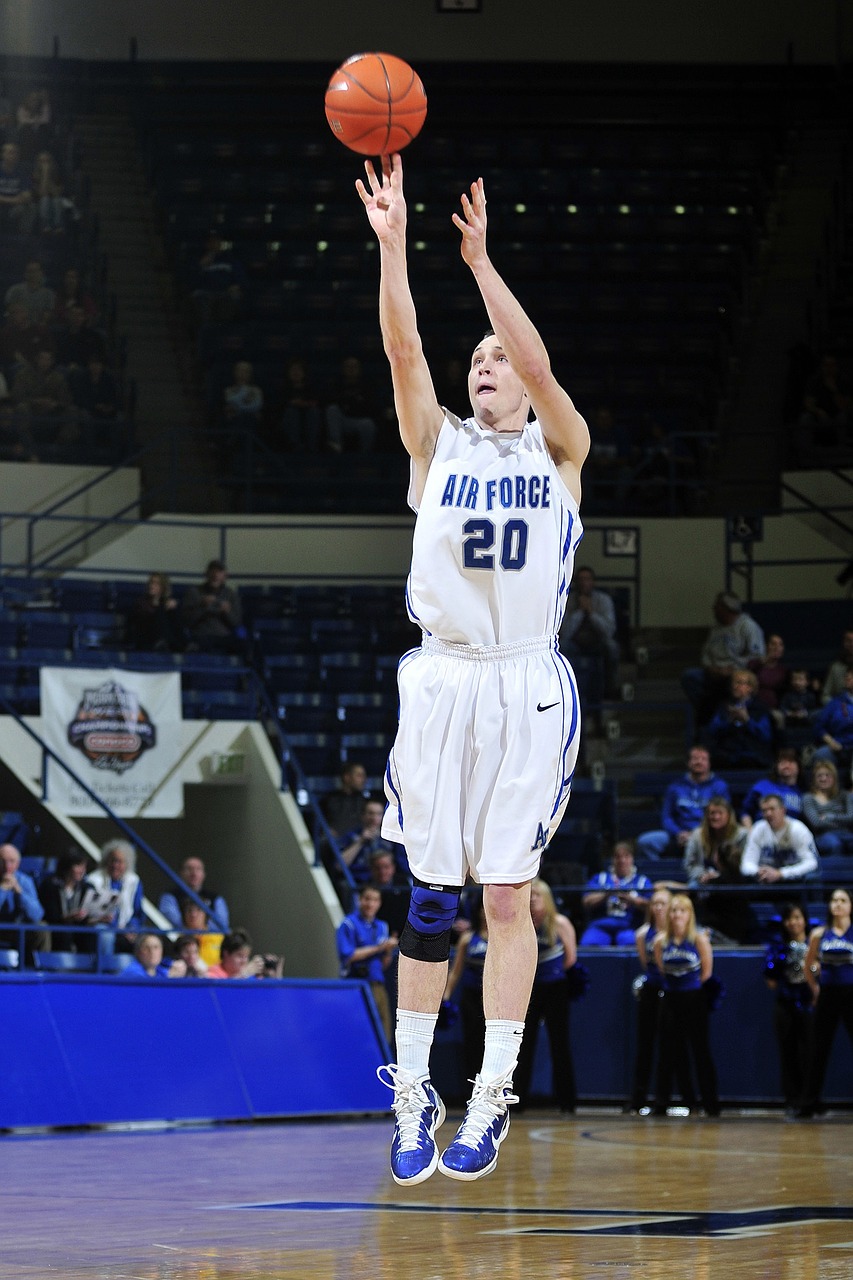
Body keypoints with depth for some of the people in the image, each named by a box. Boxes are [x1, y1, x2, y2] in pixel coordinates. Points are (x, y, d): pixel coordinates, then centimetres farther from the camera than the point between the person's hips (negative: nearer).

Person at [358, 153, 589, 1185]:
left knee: (508, 894, 1)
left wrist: (480, 260, -18)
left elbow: (542, 368, -12)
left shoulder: (557, 450, 6)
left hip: (528, 690, -1)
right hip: (440, 683, 1)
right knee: (430, 892, 2)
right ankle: (413, 1093, 9)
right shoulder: (439, 444, 9)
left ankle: (492, 1097, 7)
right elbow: (403, 352, -5)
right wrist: (391, 243, -17)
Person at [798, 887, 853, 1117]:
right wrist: (815, 989, 12)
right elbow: (809, 966, 18)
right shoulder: (819, 934, 6)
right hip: (827, 996, 3)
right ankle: (810, 1103, 11)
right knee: (820, 1051, 6)